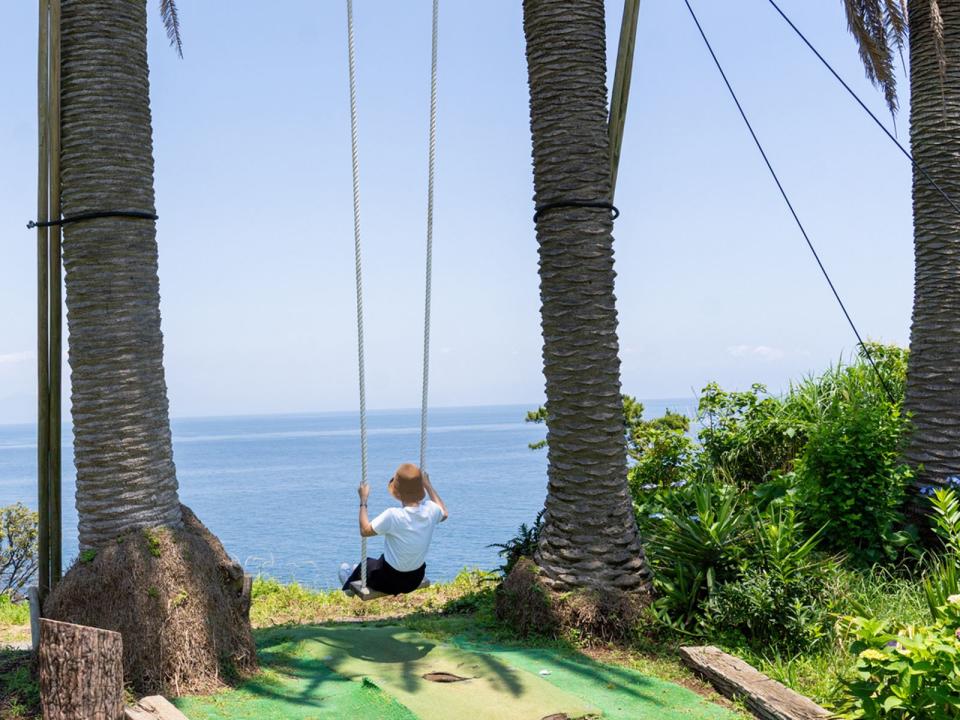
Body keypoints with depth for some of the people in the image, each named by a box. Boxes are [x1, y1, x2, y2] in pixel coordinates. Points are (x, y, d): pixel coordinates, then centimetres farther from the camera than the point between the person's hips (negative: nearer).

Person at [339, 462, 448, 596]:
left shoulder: (392, 516, -31)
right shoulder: (430, 510, -17)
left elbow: (365, 530, -15)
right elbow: (444, 514, 9)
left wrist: (363, 500, -7)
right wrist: (428, 485, 15)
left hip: (390, 582, -4)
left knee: (366, 564, 29)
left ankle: (350, 584, 59)